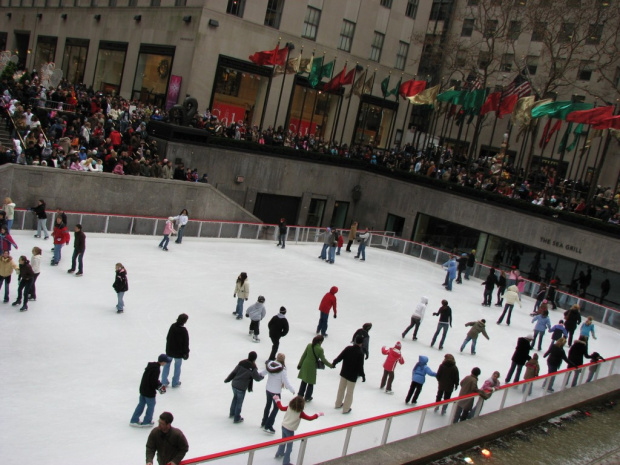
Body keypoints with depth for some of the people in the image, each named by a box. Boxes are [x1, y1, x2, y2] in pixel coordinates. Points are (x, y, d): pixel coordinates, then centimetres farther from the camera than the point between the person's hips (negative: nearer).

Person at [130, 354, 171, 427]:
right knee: (151, 405, 10)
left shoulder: (151, 365, 3)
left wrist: (158, 384, 12)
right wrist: (160, 387, -10)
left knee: (141, 404, 19)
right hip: (149, 391, -9)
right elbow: (154, 382, -25)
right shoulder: (156, 369, -26)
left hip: (143, 388, 9)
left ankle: (134, 420, 25)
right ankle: (146, 422, 21)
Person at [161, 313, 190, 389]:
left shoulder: (172, 326, -7)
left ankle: (164, 381, 23)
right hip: (178, 352, -4)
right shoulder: (183, 330, -22)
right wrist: (186, 353, -3)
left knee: (167, 365, 17)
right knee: (177, 366, 12)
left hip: (169, 350, 4)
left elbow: (168, 338, 5)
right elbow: (186, 343, -15)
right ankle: (175, 382, 22)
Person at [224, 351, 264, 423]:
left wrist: (227, 379, 14)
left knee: (235, 398, 27)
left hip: (234, 384, 6)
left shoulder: (241, 363, -2)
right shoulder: (252, 368, -17)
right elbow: (257, 378, -8)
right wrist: (262, 376, 14)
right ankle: (236, 418, 22)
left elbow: (234, 372, 3)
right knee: (239, 402, 10)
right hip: (241, 387, -6)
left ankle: (232, 413, 44)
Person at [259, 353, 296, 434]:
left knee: (268, 405, 25)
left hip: (268, 389, 6)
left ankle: (264, 422, 40)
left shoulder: (270, 365, -10)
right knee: (276, 408, 9)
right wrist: (292, 390, -4)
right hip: (276, 392, -6)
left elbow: (262, 373, 5)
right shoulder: (283, 370, -25)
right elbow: (286, 383, -20)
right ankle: (268, 426, 9)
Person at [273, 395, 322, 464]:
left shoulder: (289, 407, -7)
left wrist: (277, 400, 21)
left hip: (283, 426, 7)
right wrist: (318, 414, -5)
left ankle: (279, 453, 51)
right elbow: (309, 418, -16)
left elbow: (281, 407, 8)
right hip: (290, 430, -7)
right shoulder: (300, 413, -20)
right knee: (289, 446, 6)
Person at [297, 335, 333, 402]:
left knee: (304, 381, 20)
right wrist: (330, 365, 4)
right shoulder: (320, 349, -17)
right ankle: (307, 397, 21)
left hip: (305, 365, 5)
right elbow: (323, 359, -9)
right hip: (312, 367, -5)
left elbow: (304, 355, 2)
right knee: (310, 383, 12)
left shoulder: (309, 345, -4)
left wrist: (300, 364, 12)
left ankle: (300, 395, 28)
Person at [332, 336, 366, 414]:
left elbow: (340, 357, -4)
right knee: (349, 392, 10)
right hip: (352, 375, -5)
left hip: (344, 373, 5)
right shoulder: (360, 353, -21)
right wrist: (363, 375, -8)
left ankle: (338, 404, 39)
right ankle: (346, 409, 20)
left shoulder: (348, 348, -9)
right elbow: (360, 366, -20)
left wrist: (334, 363, 13)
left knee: (341, 389, 22)